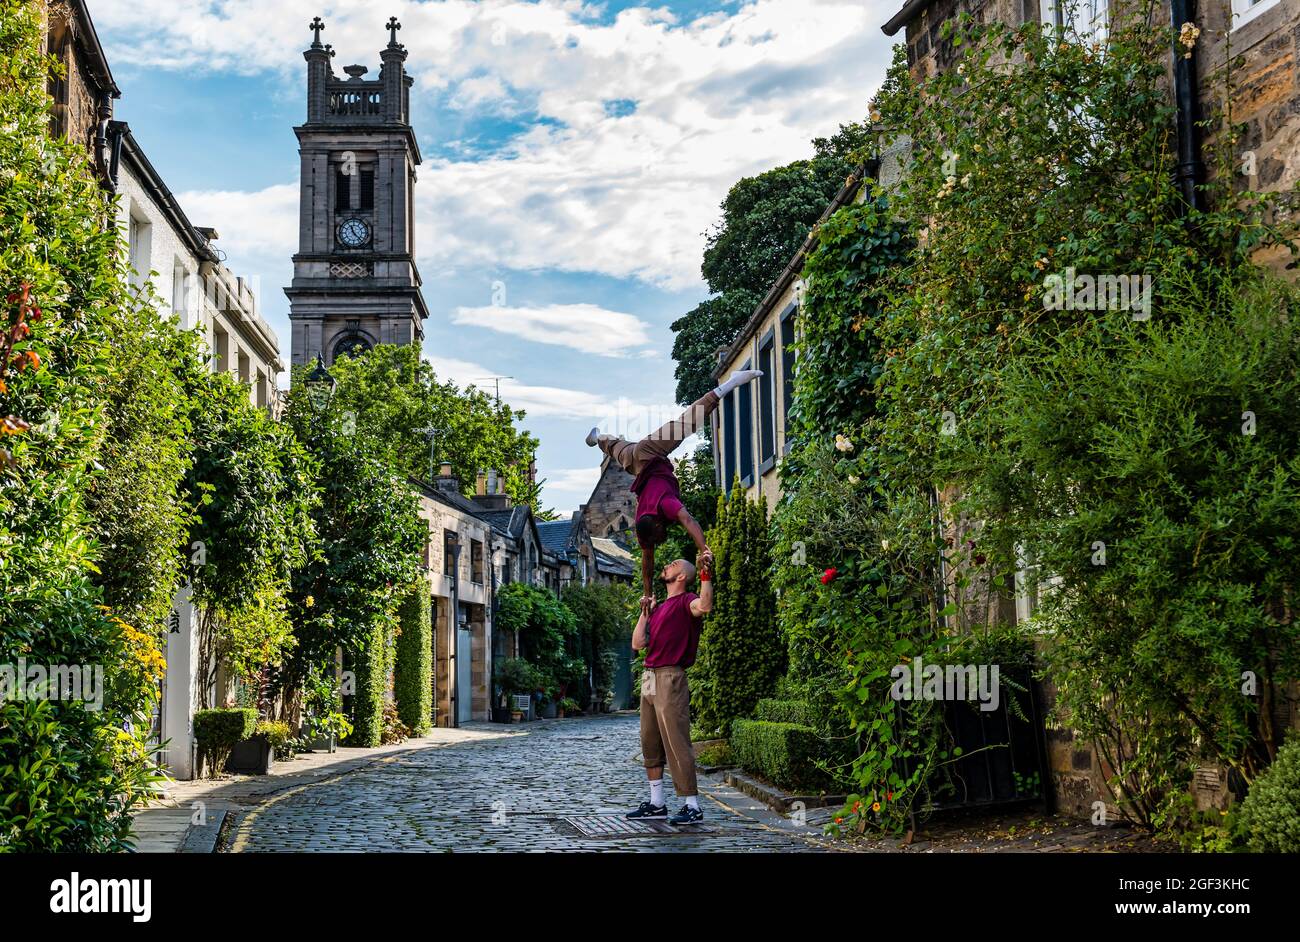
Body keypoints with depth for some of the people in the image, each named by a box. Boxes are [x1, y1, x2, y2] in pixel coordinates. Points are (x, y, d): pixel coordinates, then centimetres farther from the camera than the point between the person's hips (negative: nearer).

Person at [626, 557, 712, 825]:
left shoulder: (685, 601, -3)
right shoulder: (658, 608, 22)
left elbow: (704, 606, -28)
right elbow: (637, 644, 18)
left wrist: (705, 574, -25)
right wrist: (644, 613, 16)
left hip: (670, 678, -9)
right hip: (650, 679, 9)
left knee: (676, 743, -10)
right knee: (650, 743, 11)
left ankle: (692, 807, -6)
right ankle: (656, 804, 18)